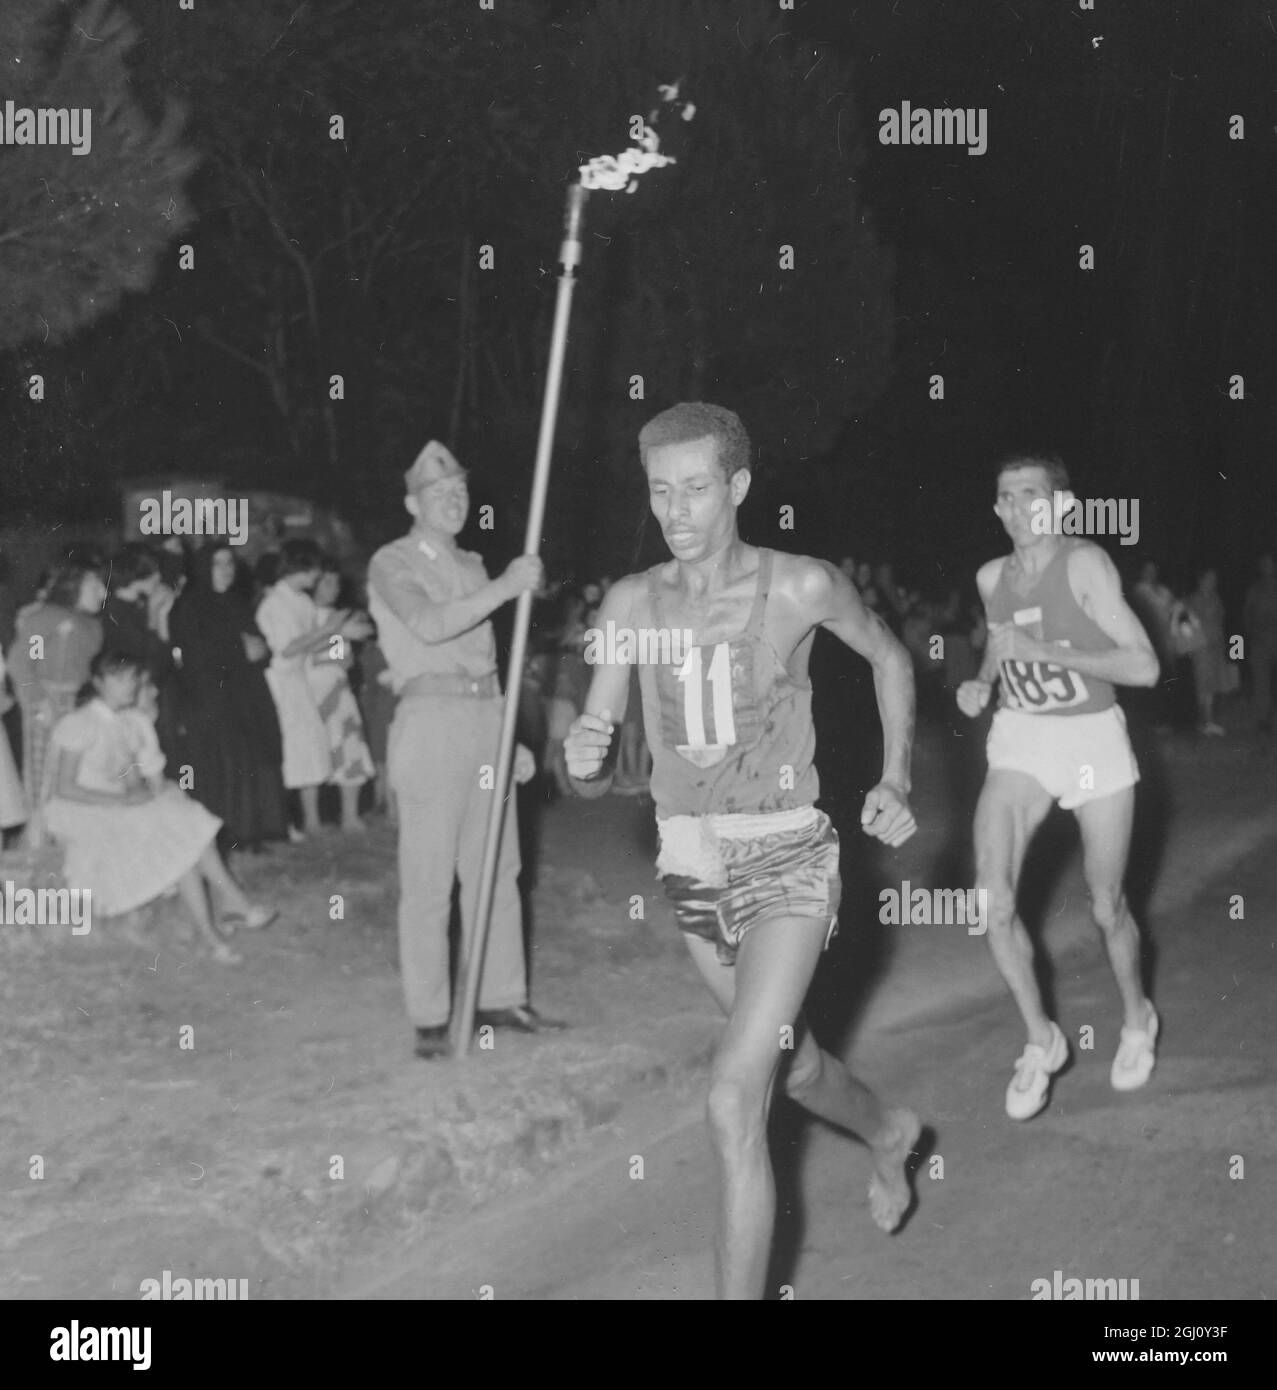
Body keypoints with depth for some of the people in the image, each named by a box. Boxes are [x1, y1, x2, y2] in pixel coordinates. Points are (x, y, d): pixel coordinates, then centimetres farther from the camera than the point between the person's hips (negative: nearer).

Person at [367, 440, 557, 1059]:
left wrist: (511, 737, 18)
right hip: (430, 722, -7)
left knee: (496, 869, 9)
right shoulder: (393, 564, -3)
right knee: (428, 879, -6)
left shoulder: (470, 567, 19)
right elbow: (429, 625, -22)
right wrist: (506, 586, -24)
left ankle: (499, 997, 18)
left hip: (487, 718, 7)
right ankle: (429, 1019, -2)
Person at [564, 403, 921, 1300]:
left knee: (735, 1102, -17)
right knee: (790, 1062, 26)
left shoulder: (803, 587, -11)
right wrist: (585, 761, -24)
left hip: (787, 864, -5)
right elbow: (597, 780, 0)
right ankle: (889, 1133, 58)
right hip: (692, 866, 5)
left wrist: (895, 782, 1)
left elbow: (889, 656, 10)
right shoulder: (633, 603, -3)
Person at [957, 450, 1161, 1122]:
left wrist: (1043, 651, -28)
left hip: (1093, 739, -3)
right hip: (1018, 742, 4)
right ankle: (1041, 1040, 3)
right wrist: (981, 682, 3)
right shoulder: (992, 577, 1)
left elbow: (1144, 667, -22)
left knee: (1106, 909, 8)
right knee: (992, 899, -17)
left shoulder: (1086, 564, -16)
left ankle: (1137, 1018, 39)